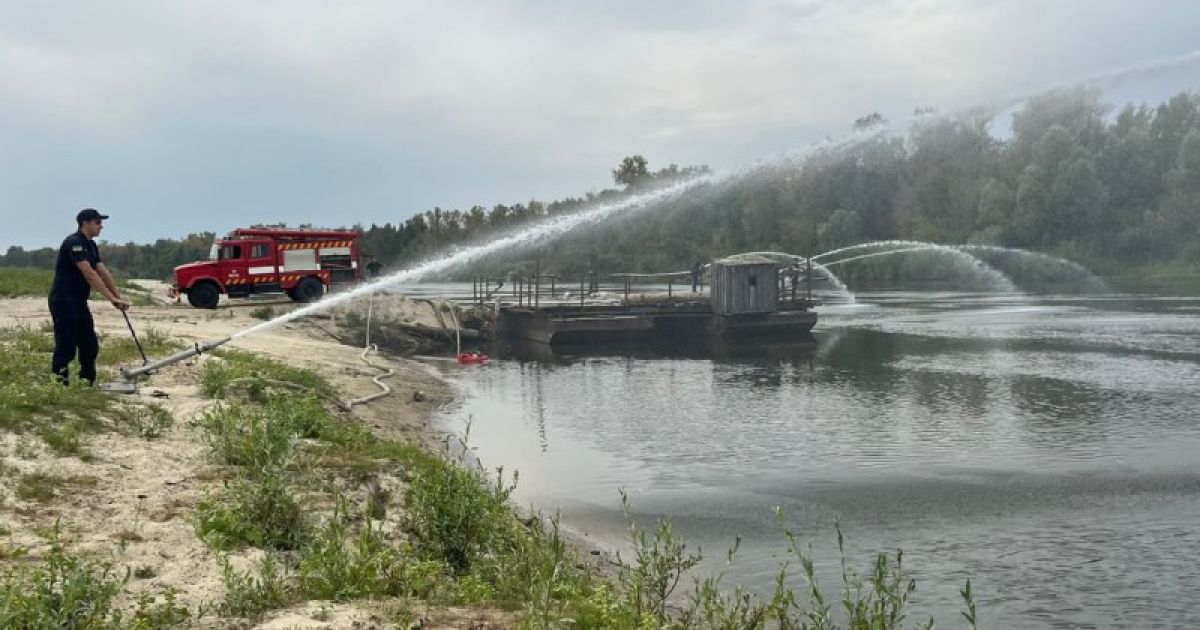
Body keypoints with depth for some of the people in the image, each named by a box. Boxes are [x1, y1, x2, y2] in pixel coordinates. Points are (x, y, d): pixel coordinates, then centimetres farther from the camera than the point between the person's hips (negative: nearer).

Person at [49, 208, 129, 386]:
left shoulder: (91, 245, 12)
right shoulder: (73, 243, -17)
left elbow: (104, 273, 8)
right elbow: (89, 274, -23)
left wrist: (118, 297, -2)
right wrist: (111, 298, -25)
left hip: (79, 303, 9)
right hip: (63, 302, -9)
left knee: (90, 346, 9)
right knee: (66, 348, -7)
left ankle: (87, 384, 17)